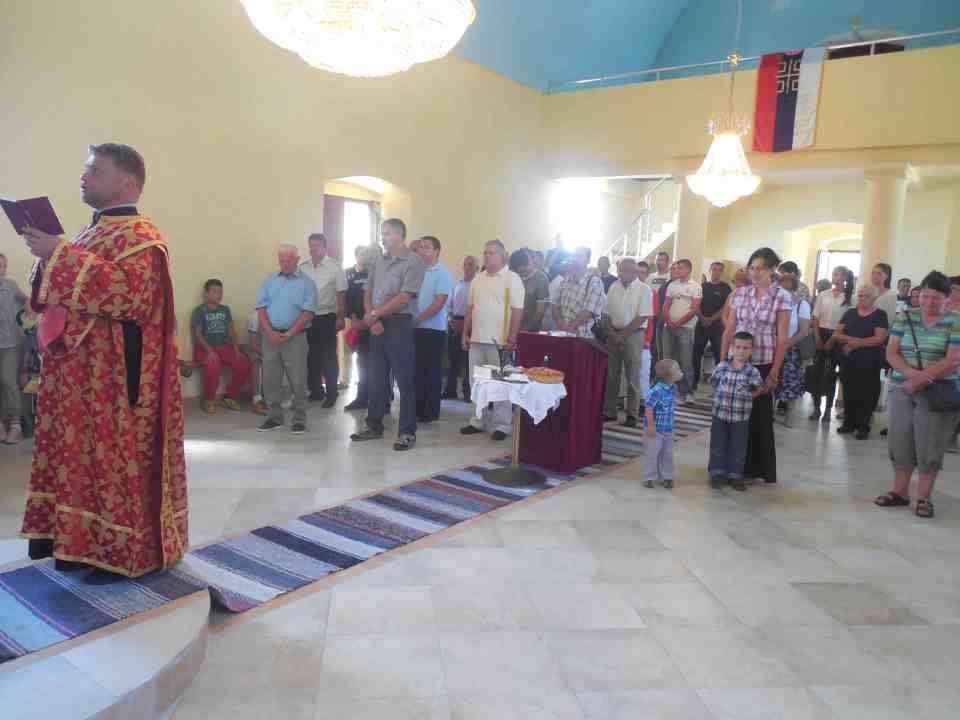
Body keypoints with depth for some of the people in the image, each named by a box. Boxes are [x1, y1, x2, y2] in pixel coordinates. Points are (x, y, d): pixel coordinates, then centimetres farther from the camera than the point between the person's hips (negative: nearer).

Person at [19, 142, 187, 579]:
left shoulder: (140, 236, -11)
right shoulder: (93, 233, 18)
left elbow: (130, 292, -28)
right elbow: (67, 294, 24)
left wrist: (61, 257, -23)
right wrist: (47, 258, 5)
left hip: (116, 378, -9)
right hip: (80, 376, 9)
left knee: (119, 458, -2)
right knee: (86, 455, 13)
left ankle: (127, 552, 9)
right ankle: (87, 542, 24)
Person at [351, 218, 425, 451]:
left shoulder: (413, 261, -8)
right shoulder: (379, 260, 13)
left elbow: (404, 298, -16)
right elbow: (368, 292, 13)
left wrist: (374, 314, -11)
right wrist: (371, 318, -4)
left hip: (399, 325, -7)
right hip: (377, 325, 7)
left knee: (404, 381, -1)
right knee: (377, 379, 13)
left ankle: (407, 432, 5)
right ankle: (374, 426, 24)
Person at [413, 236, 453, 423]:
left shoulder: (443, 274, -8)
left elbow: (439, 303, -16)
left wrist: (417, 319, -14)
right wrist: (413, 321, -1)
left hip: (434, 329, -6)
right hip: (416, 329, 6)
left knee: (432, 371, 2)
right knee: (418, 369, 11)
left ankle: (431, 411, 10)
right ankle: (418, 408, 21)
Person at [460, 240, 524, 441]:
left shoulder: (512, 279, -6)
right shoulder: (478, 279, 14)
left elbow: (517, 310, -11)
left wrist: (512, 338, -15)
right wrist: (466, 333, 12)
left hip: (499, 341, -6)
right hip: (477, 340, 7)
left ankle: (501, 425, 7)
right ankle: (479, 421, 22)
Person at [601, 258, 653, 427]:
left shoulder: (644, 289, -5)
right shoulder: (613, 287, 8)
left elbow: (642, 317, -12)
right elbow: (606, 314, 9)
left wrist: (623, 334, -12)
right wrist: (611, 333, -5)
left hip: (633, 335, -4)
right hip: (613, 334, 5)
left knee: (633, 378, 0)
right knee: (611, 375, 8)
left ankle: (632, 415, 7)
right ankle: (609, 411, 17)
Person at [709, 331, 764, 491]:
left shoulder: (752, 372, -10)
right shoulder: (722, 367, -6)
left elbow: (760, 389, 3)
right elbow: (713, 383, 8)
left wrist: (748, 396, -3)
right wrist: (721, 396, 2)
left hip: (741, 418, -1)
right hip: (720, 414, 1)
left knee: (738, 448, 10)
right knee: (718, 446, 9)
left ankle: (735, 475, 23)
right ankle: (717, 472, 22)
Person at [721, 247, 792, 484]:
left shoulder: (782, 297, -4)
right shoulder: (740, 293, 5)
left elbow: (782, 338, -5)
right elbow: (729, 330, 8)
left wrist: (774, 373, -9)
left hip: (763, 364, -3)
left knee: (760, 418, 5)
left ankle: (761, 469, 20)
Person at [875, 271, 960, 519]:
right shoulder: (905, 318, 6)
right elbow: (891, 353, 0)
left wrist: (919, 382, -17)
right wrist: (912, 373, -18)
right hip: (901, 390, 3)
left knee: (929, 446, 0)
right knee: (900, 442, 6)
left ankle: (924, 498, 12)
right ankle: (900, 492, 18)